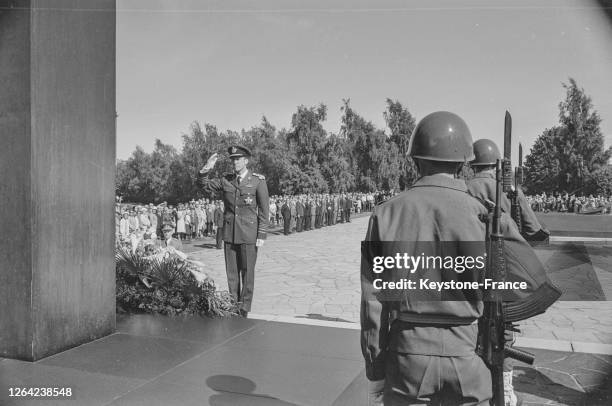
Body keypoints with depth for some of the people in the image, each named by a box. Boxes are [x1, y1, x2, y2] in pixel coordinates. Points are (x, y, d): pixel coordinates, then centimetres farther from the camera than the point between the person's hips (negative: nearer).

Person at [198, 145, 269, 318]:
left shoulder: (258, 180, -3)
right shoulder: (226, 180, 8)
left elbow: (264, 210, -3)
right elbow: (205, 184, 13)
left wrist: (262, 235, -7)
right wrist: (206, 169, -6)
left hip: (249, 234, -3)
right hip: (229, 233, 3)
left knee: (247, 271, 3)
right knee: (231, 271, 8)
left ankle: (245, 307, 15)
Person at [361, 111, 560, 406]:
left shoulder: (386, 214, -6)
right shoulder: (484, 213, -10)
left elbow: (373, 304, -4)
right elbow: (538, 289, -11)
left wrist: (375, 373, 6)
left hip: (406, 353, 1)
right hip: (466, 358, 0)